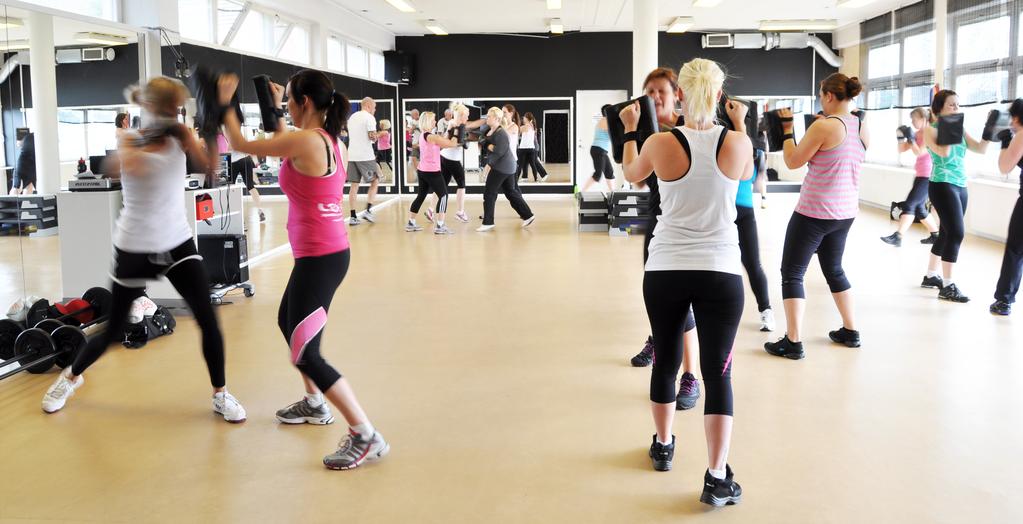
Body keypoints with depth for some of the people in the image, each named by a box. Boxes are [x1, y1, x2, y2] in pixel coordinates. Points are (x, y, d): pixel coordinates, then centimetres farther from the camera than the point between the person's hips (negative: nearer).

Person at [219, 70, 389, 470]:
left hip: (318, 258, -10)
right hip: (330, 253, 10)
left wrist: (225, 103, 6)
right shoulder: (327, 140, 7)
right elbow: (287, 151, 27)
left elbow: (241, 146, -8)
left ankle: (366, 436, -5)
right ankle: (315, 404, 43)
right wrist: (274, 111, 27)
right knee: (288, 322, 30)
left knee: (305, 354, -5)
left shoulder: (305, 141, -19)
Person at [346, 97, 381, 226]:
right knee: (375, 181, 10)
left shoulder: (352, 117, 17)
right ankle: (368, 210, -1)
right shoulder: (369, 117, -7)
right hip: (366, 156, -6)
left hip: (352, 156, 6)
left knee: (354, 185, 7)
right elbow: (372, 137, -15)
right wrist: (375, 137, 7)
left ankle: (353, 217, 4)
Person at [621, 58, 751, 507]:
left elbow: (630, 174, 15)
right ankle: (717, 478, 3)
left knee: (665, 361, 18)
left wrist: (629, 131, 28)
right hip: (721, 271, -1)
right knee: (718, 371, 3)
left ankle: (663, 446, 36)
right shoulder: (737, 142, -5)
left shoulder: (660, 143, -6)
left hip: (665, 270, 1)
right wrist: (741, 125, 28)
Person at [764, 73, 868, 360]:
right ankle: (850, 331, 29)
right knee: (834, 270, 24)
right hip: (846, 212, 8)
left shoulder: (823, 126, -17)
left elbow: (793, 161, -10)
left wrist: (787, 130, 1)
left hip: (814, 212, -8)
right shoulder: (862, 129, 6)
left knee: (792, 273, 0)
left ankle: (793, 342, -3)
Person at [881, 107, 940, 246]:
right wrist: (901, 136, -2)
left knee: (910, 204, -16)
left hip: (927, 176, -10)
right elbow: (902, 149, 13)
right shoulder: (917, 134, 13)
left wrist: (910, 138, -15)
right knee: (919, 208, 14)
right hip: (921, 175, 10)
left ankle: (897, 237, -21)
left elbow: (919, 152, -20)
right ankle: (935, 235, 24)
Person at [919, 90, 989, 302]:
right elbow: (943, 152, -20)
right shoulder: (930, 130, -5)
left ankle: (931, 276, 26)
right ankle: (947, 287, -12)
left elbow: (981, 149, 5)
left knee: (946, 233, 13)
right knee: (956, 233, -15)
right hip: (942, 186, -7)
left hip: (961, 186, 7)